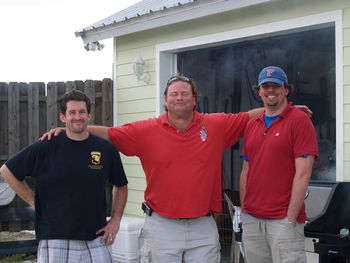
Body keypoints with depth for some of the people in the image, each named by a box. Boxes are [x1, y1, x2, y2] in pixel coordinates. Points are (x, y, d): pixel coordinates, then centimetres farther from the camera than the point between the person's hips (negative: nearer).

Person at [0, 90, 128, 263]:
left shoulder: (106, 149, 3)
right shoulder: (46, 148, -4)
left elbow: (121, 186, 16)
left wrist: (115, 220, 7)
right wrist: (33, 200, 3)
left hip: (96, 240, 2)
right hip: (55, 241, -2)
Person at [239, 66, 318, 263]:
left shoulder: (300, 121, -6)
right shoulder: (252, 125, 14)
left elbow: (303, 173, -12)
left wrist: (291, 217, -15)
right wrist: (244, 210, 10)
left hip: (284, 220, -6)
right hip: (251, 220, 6)